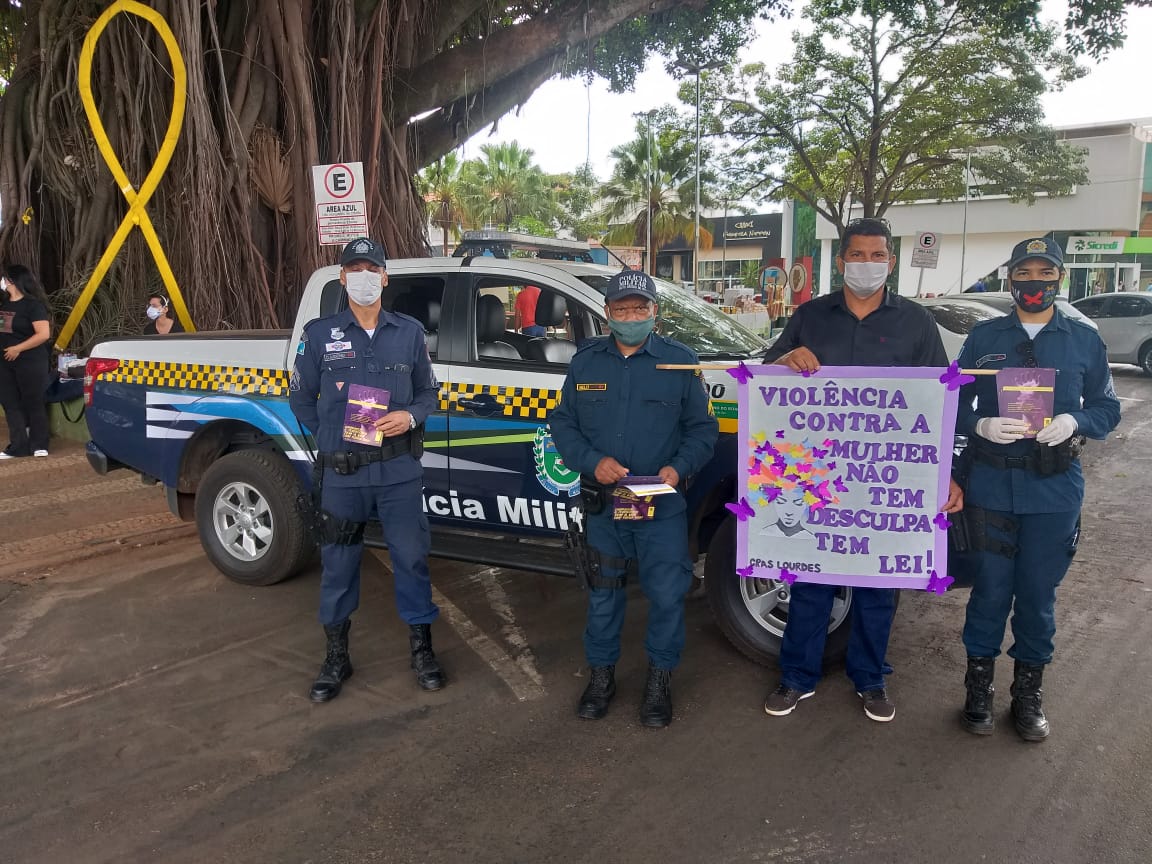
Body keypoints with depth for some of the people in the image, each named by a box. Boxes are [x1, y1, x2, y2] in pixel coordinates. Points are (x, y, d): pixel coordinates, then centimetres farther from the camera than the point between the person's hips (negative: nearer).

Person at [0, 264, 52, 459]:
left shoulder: (33, 304, -12)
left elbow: (44, 334, -19)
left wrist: (18, 349, -18)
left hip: (30, 363, -7)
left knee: (34, 404, 1)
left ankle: (39, 445, 11)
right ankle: (18, 446, 13)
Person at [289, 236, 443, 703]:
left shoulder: (409, 331, 5)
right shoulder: (320, 333, 1)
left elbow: (428, 390, 10)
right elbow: (300, 397, 9)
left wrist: (410, 418, -10)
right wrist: (331, 437, 0)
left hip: (399, 470, 1)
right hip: (342, 472, 0)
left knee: (411, 557, 6)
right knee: (338, 564, 9)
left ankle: (421, 647, 24)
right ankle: (336, 656, 26)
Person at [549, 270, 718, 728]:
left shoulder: (680, 361, -1)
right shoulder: (585, 361, 5)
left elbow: (702, 428, 2)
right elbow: (562, 422, 5)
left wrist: (679, 468, -15)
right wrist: (592, 461, -12)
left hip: (663, 506, -2)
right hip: (601, 503, 2)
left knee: (667, 593, 0)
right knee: (602, 592, 13)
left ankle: (660, 677, 23)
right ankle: (601, 672, 32)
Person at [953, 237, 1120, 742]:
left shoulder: (1085, 341, 6)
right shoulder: (983, 338, 5)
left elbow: (1107, 408, 8)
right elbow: (955, 403, 5)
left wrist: (1073, 423, -14)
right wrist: (981, 425, -16)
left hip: (1055, 489, 1)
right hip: (990, 485, 0)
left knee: (1038, 593, 8)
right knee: (990, 589, 5)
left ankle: (1029, 693, 27)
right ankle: (979, 687, 24)